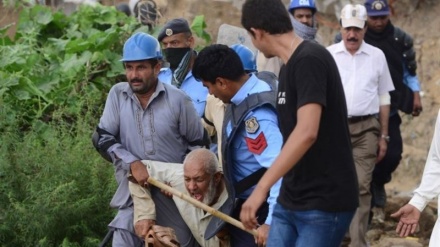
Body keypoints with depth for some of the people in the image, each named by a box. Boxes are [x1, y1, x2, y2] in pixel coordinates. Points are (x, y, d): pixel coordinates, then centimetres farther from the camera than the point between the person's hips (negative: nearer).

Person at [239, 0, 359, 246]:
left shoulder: (310, 60, -17)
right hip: (290, 201, 9)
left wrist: (262, 187, -30)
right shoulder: (290, 66, 12)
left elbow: (307, 132, -28)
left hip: (324, 203, -9)